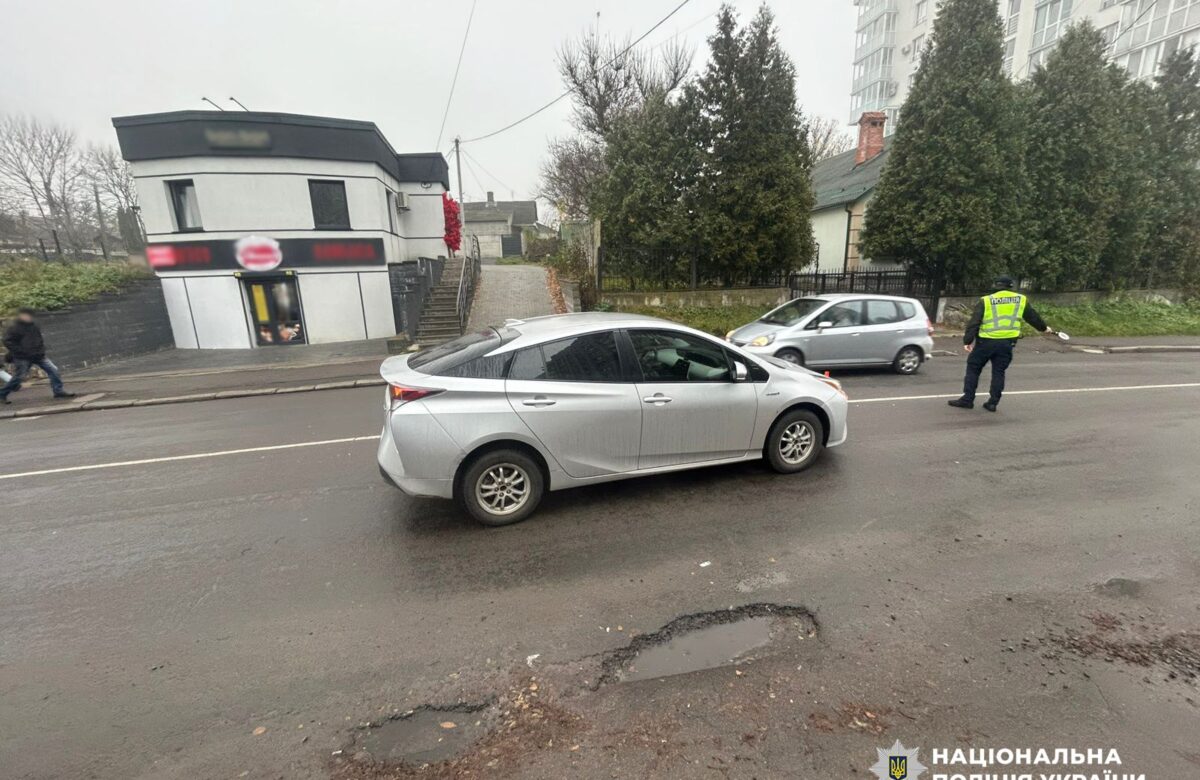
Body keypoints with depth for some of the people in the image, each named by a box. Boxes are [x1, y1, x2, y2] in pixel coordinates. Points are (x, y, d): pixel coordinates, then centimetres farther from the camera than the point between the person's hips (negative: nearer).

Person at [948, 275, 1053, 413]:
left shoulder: (986, 301, -1)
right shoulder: (1021, 300, 10)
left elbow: (974, 323, -7)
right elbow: (1032, 317, 23)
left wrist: (967, 341, -5)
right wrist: (1044, 327, 40)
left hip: (986, 342, -3)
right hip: (1007, 343, 3)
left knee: (973, 368, 7)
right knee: (998, 372, 11)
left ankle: (967, 399, 4)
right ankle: (993, 402, 12)